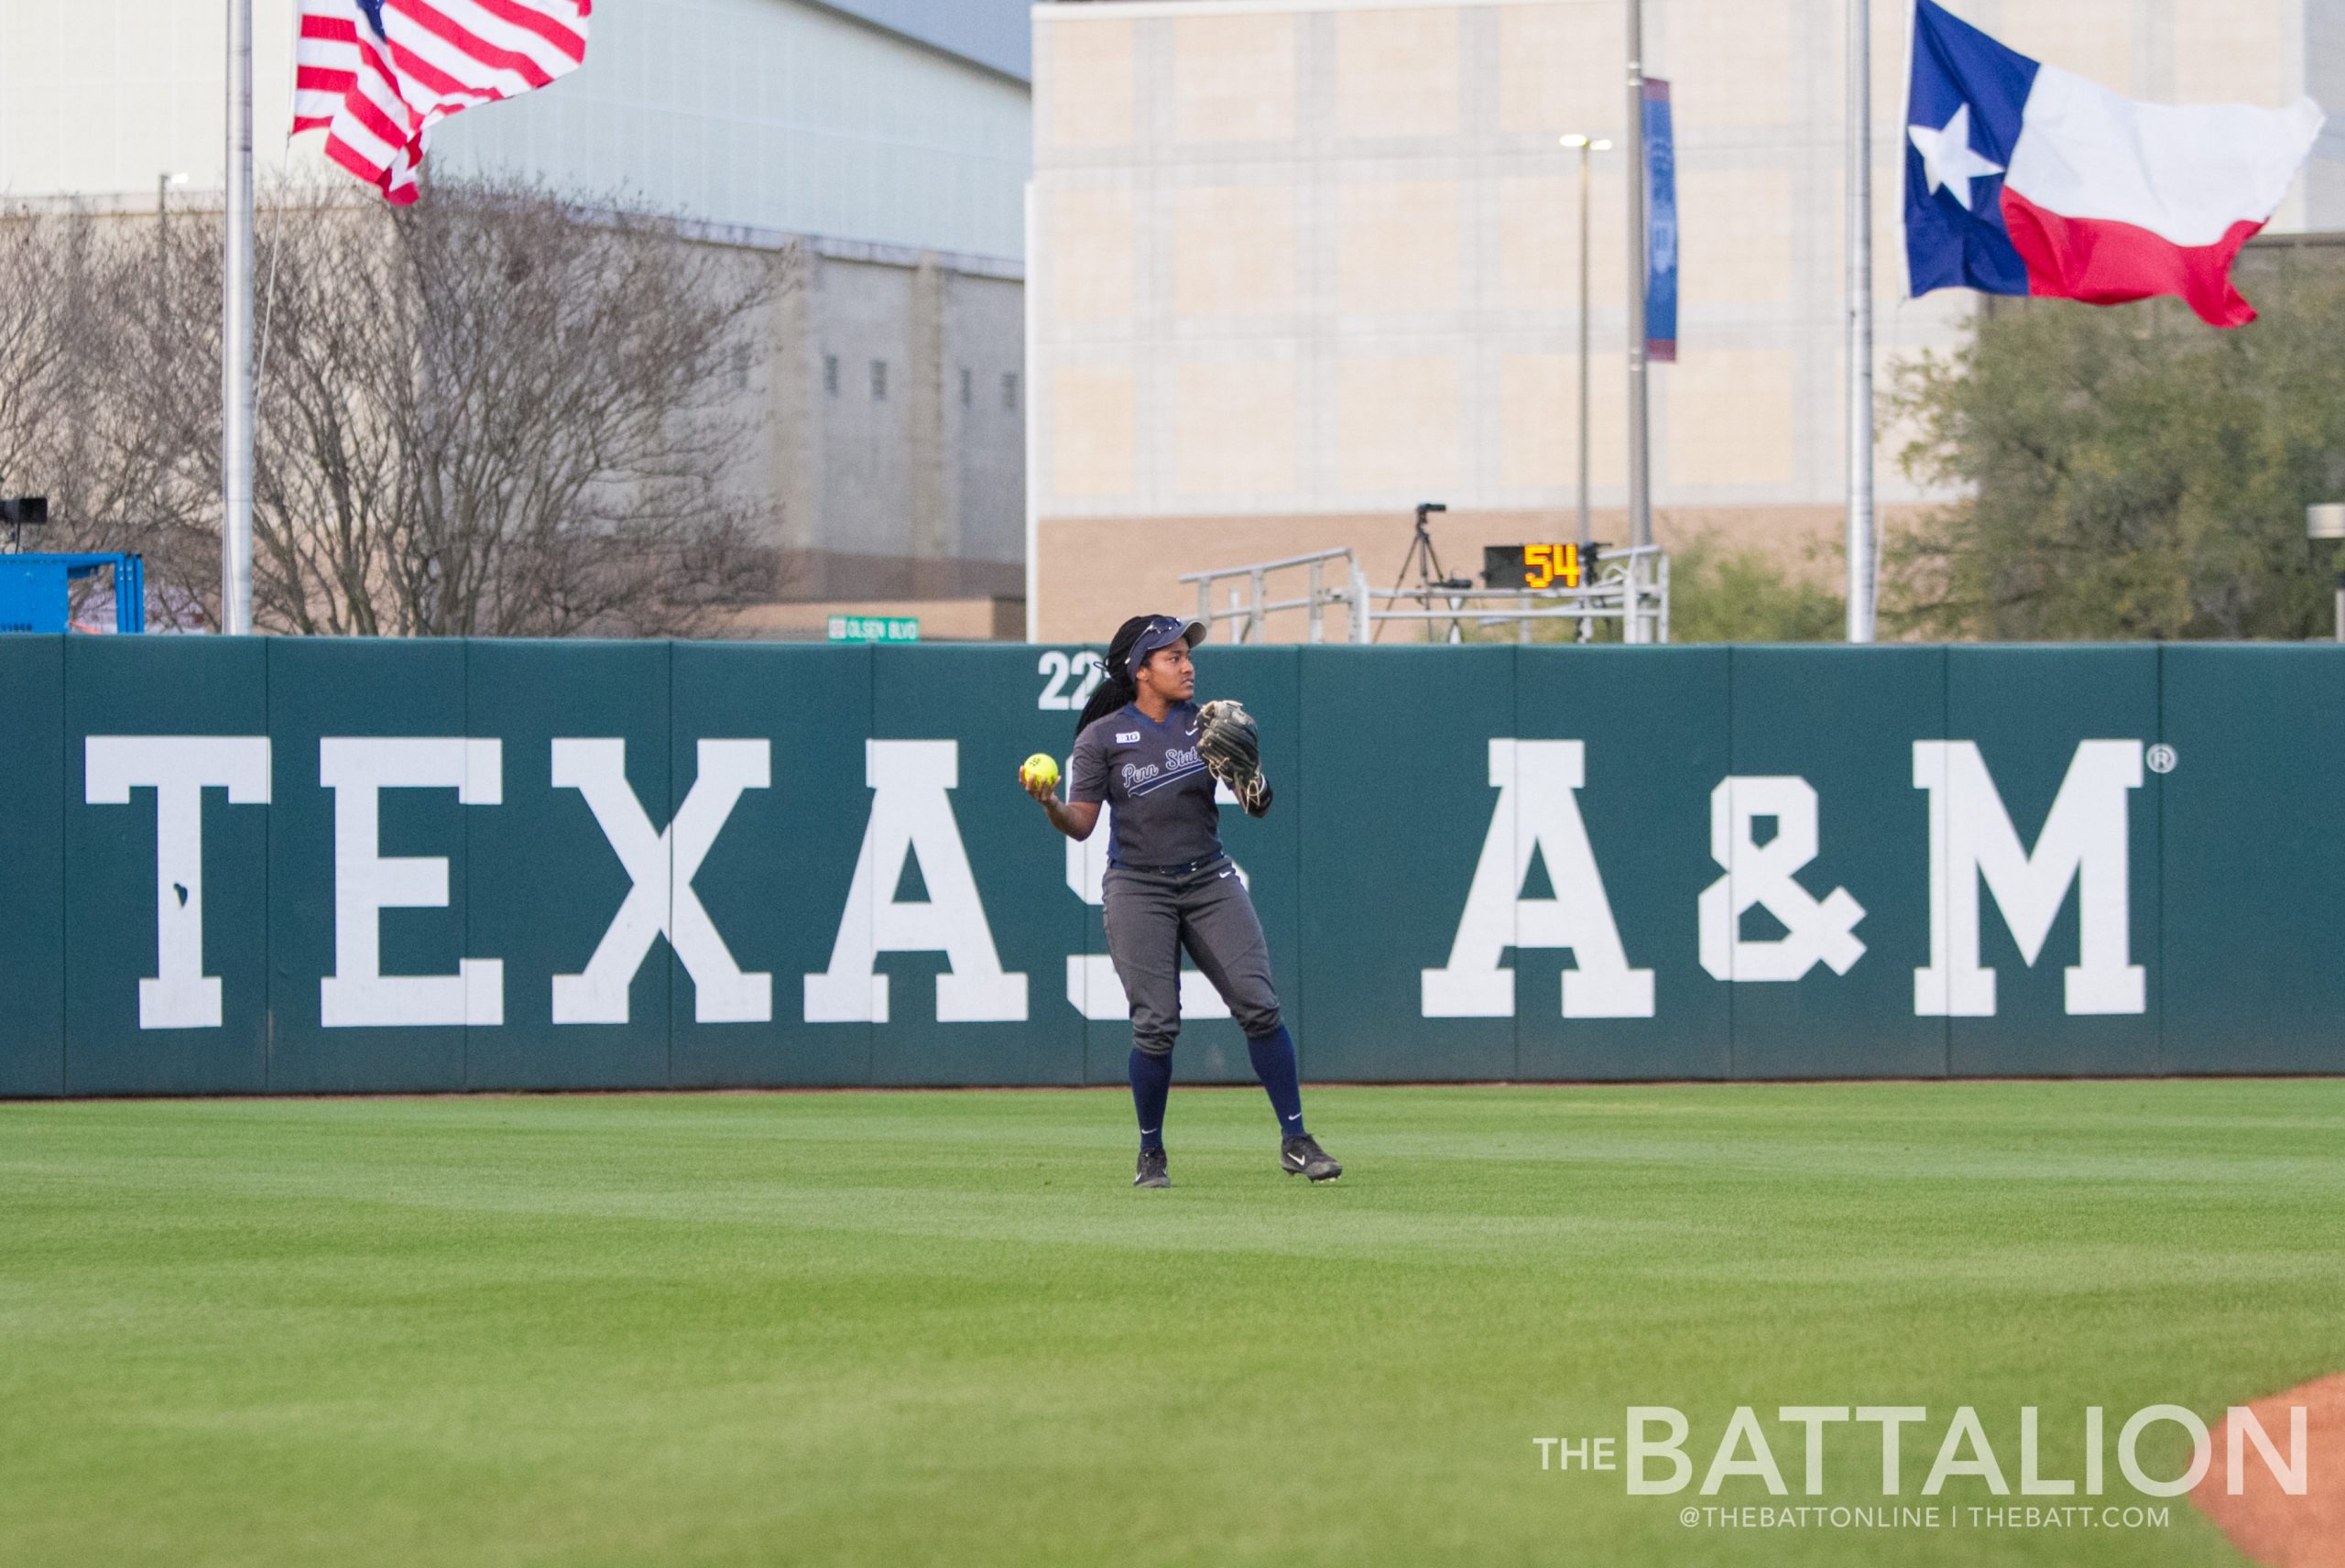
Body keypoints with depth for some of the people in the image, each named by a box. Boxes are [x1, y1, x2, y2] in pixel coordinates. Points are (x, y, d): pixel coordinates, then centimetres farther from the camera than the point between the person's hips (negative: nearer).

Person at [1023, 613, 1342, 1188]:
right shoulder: (1102, 737, -2)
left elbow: (1258, 806, 5)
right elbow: (1080, 823, -5)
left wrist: (1256, 789, -18)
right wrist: (1049, 804, -25)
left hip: (1210, 881, 3)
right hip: (1139, 888, -3)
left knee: (1258, 1005, -8)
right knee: (1156, 1024, -10)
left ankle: (1294, 1141, -1)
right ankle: (1151, 1155, 7)